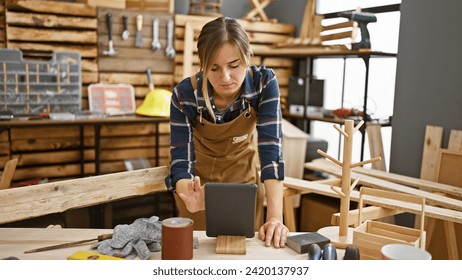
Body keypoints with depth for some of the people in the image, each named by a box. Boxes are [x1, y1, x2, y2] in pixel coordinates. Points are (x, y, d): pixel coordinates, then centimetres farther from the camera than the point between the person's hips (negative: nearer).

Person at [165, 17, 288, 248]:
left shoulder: (264, 82, -26)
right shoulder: (184, 94, -28)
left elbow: (271, 147, -30)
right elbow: (181, 159, -26)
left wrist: (275, 217, -39)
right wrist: (187, 193, -49)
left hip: (245, 174, 1)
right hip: (200, 178, 0)